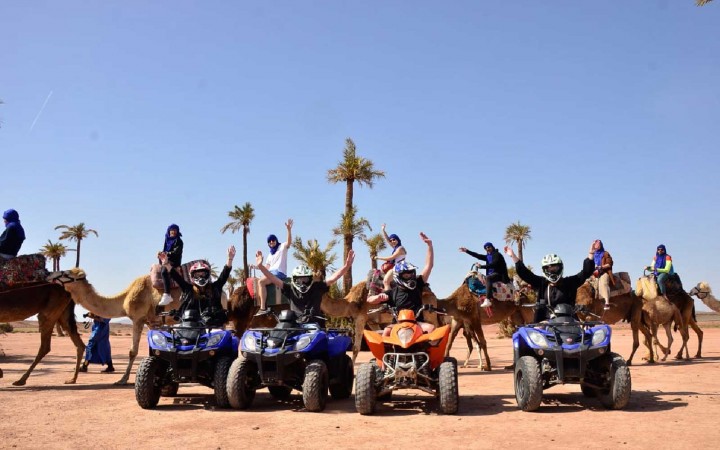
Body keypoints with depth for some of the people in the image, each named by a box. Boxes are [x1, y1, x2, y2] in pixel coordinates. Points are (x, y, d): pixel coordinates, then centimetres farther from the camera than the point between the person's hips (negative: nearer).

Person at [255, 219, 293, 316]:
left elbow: (289, 242, -20)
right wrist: (260, 266, -3)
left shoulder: (282, 247, 2)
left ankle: (263, 308, -29)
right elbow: (267, 266, 20)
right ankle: (263, 307, -6)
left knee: (261, 282, -25)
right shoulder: (270, 254, 25)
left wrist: (289, 230, -36)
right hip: (271, 272, 9)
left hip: (279, 273, -9)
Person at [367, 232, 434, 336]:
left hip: (417, 323, 1)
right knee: (387, 331, -31)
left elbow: (429, 265, 5)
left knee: (431, 328, -28)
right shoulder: (393, 292, 7)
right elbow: (369, 300, 3)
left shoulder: (417, 284, 10)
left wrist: (430, 245, -5)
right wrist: (380, 296, -21)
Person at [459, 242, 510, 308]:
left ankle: (487, 300, -47)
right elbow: (478, 256, 13)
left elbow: (493, 264, -20)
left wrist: (482, 266, -21)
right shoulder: (488, 256, 17)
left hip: (499, 274, -10)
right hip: (492, 274, 10)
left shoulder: (497, 255, -6)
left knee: (488, 278, -35)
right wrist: (467, 251, 8)